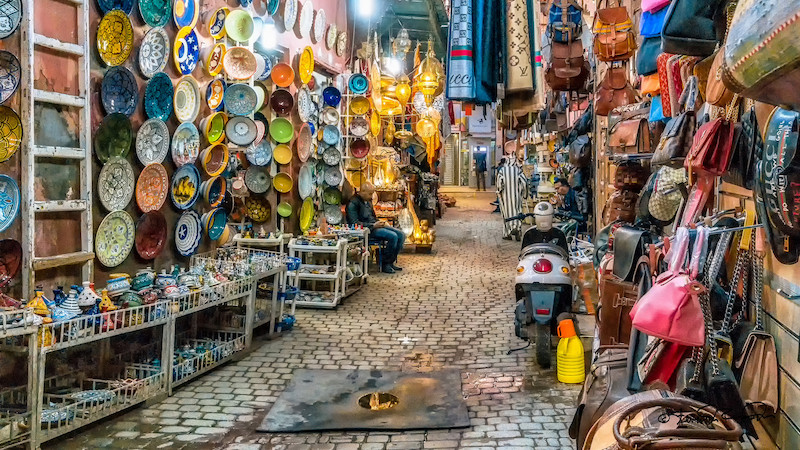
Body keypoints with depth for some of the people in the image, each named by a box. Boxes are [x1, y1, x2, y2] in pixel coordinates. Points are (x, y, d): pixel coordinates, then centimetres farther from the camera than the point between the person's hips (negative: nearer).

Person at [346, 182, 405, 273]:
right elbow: (355, 223, -19)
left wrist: (379, 222, 7)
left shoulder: (368, 201, 17)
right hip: (366, 229, -9)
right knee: (393, 236, -25)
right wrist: (373, 225, -20)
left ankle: (391, 262, 1)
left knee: (401, 235, -4)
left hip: (374, 226, 9)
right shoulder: (353, 203, -12)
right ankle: (385, 264, -14)